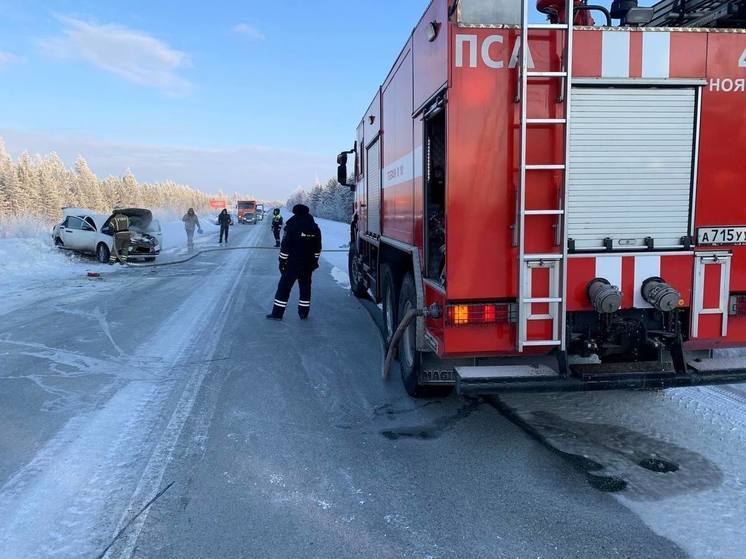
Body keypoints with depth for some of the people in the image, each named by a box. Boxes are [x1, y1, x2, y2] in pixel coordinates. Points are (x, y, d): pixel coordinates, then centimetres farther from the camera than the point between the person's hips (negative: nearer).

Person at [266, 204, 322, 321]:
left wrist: (282, 261, -5)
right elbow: (318, 248, 12)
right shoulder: (315, 228, 6)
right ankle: (304, 313, 17)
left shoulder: (292, 226, -10)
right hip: (308, 265, 4)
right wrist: (315, 261, 22)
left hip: (292, 264, -4)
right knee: (305, 287, 13)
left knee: (284, 287, 2)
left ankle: (277, 313, 2)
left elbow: (285, 247, -12)